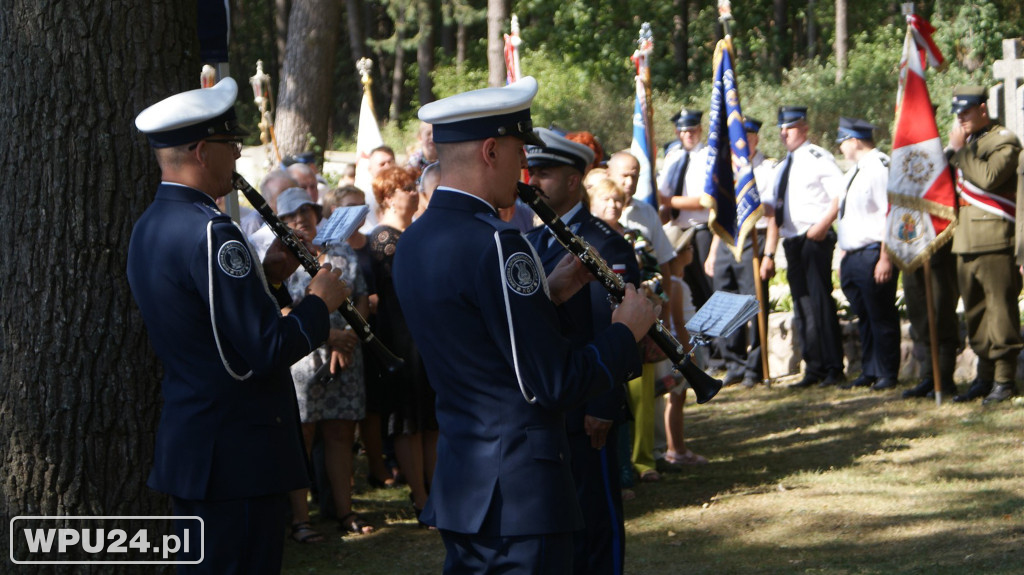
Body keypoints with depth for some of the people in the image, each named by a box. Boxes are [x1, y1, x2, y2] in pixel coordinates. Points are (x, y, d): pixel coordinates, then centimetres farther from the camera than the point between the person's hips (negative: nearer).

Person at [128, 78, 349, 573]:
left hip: (186, 450, 10)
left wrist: (268, 274, 12)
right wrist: (320, 301, -7)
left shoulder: (149, 228, 10)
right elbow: (267, 350, -22)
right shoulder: (210, 233, -20)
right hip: (239, 456, -10)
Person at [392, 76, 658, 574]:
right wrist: (626, 332, -5)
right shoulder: (493, 243, -20)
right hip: (520, 494, -9)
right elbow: (552, 385, -19)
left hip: (459, 487, 9)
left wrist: (546, 294, 12)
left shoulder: (413, 242, 9)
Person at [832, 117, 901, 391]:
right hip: (853, 256, 9)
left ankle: (887, 375, 4)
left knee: (881, 318, -2)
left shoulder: (880, 167, -12)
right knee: (864, 318, 12)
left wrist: (885, 259, -22)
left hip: (873, 254, -9)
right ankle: (869, 373, 17)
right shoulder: (855, 171, 19)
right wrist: (844, 257, 20)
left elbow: (890, 215, -18)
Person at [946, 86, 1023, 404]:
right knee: (975, 314, 11)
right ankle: (985, 377, 18)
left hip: (994, 239, -8)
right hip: (965, 242, 8)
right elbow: (950, 183, 26)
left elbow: (989, 177, -22)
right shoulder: (966, 141, 21)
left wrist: (959, 150, -14)